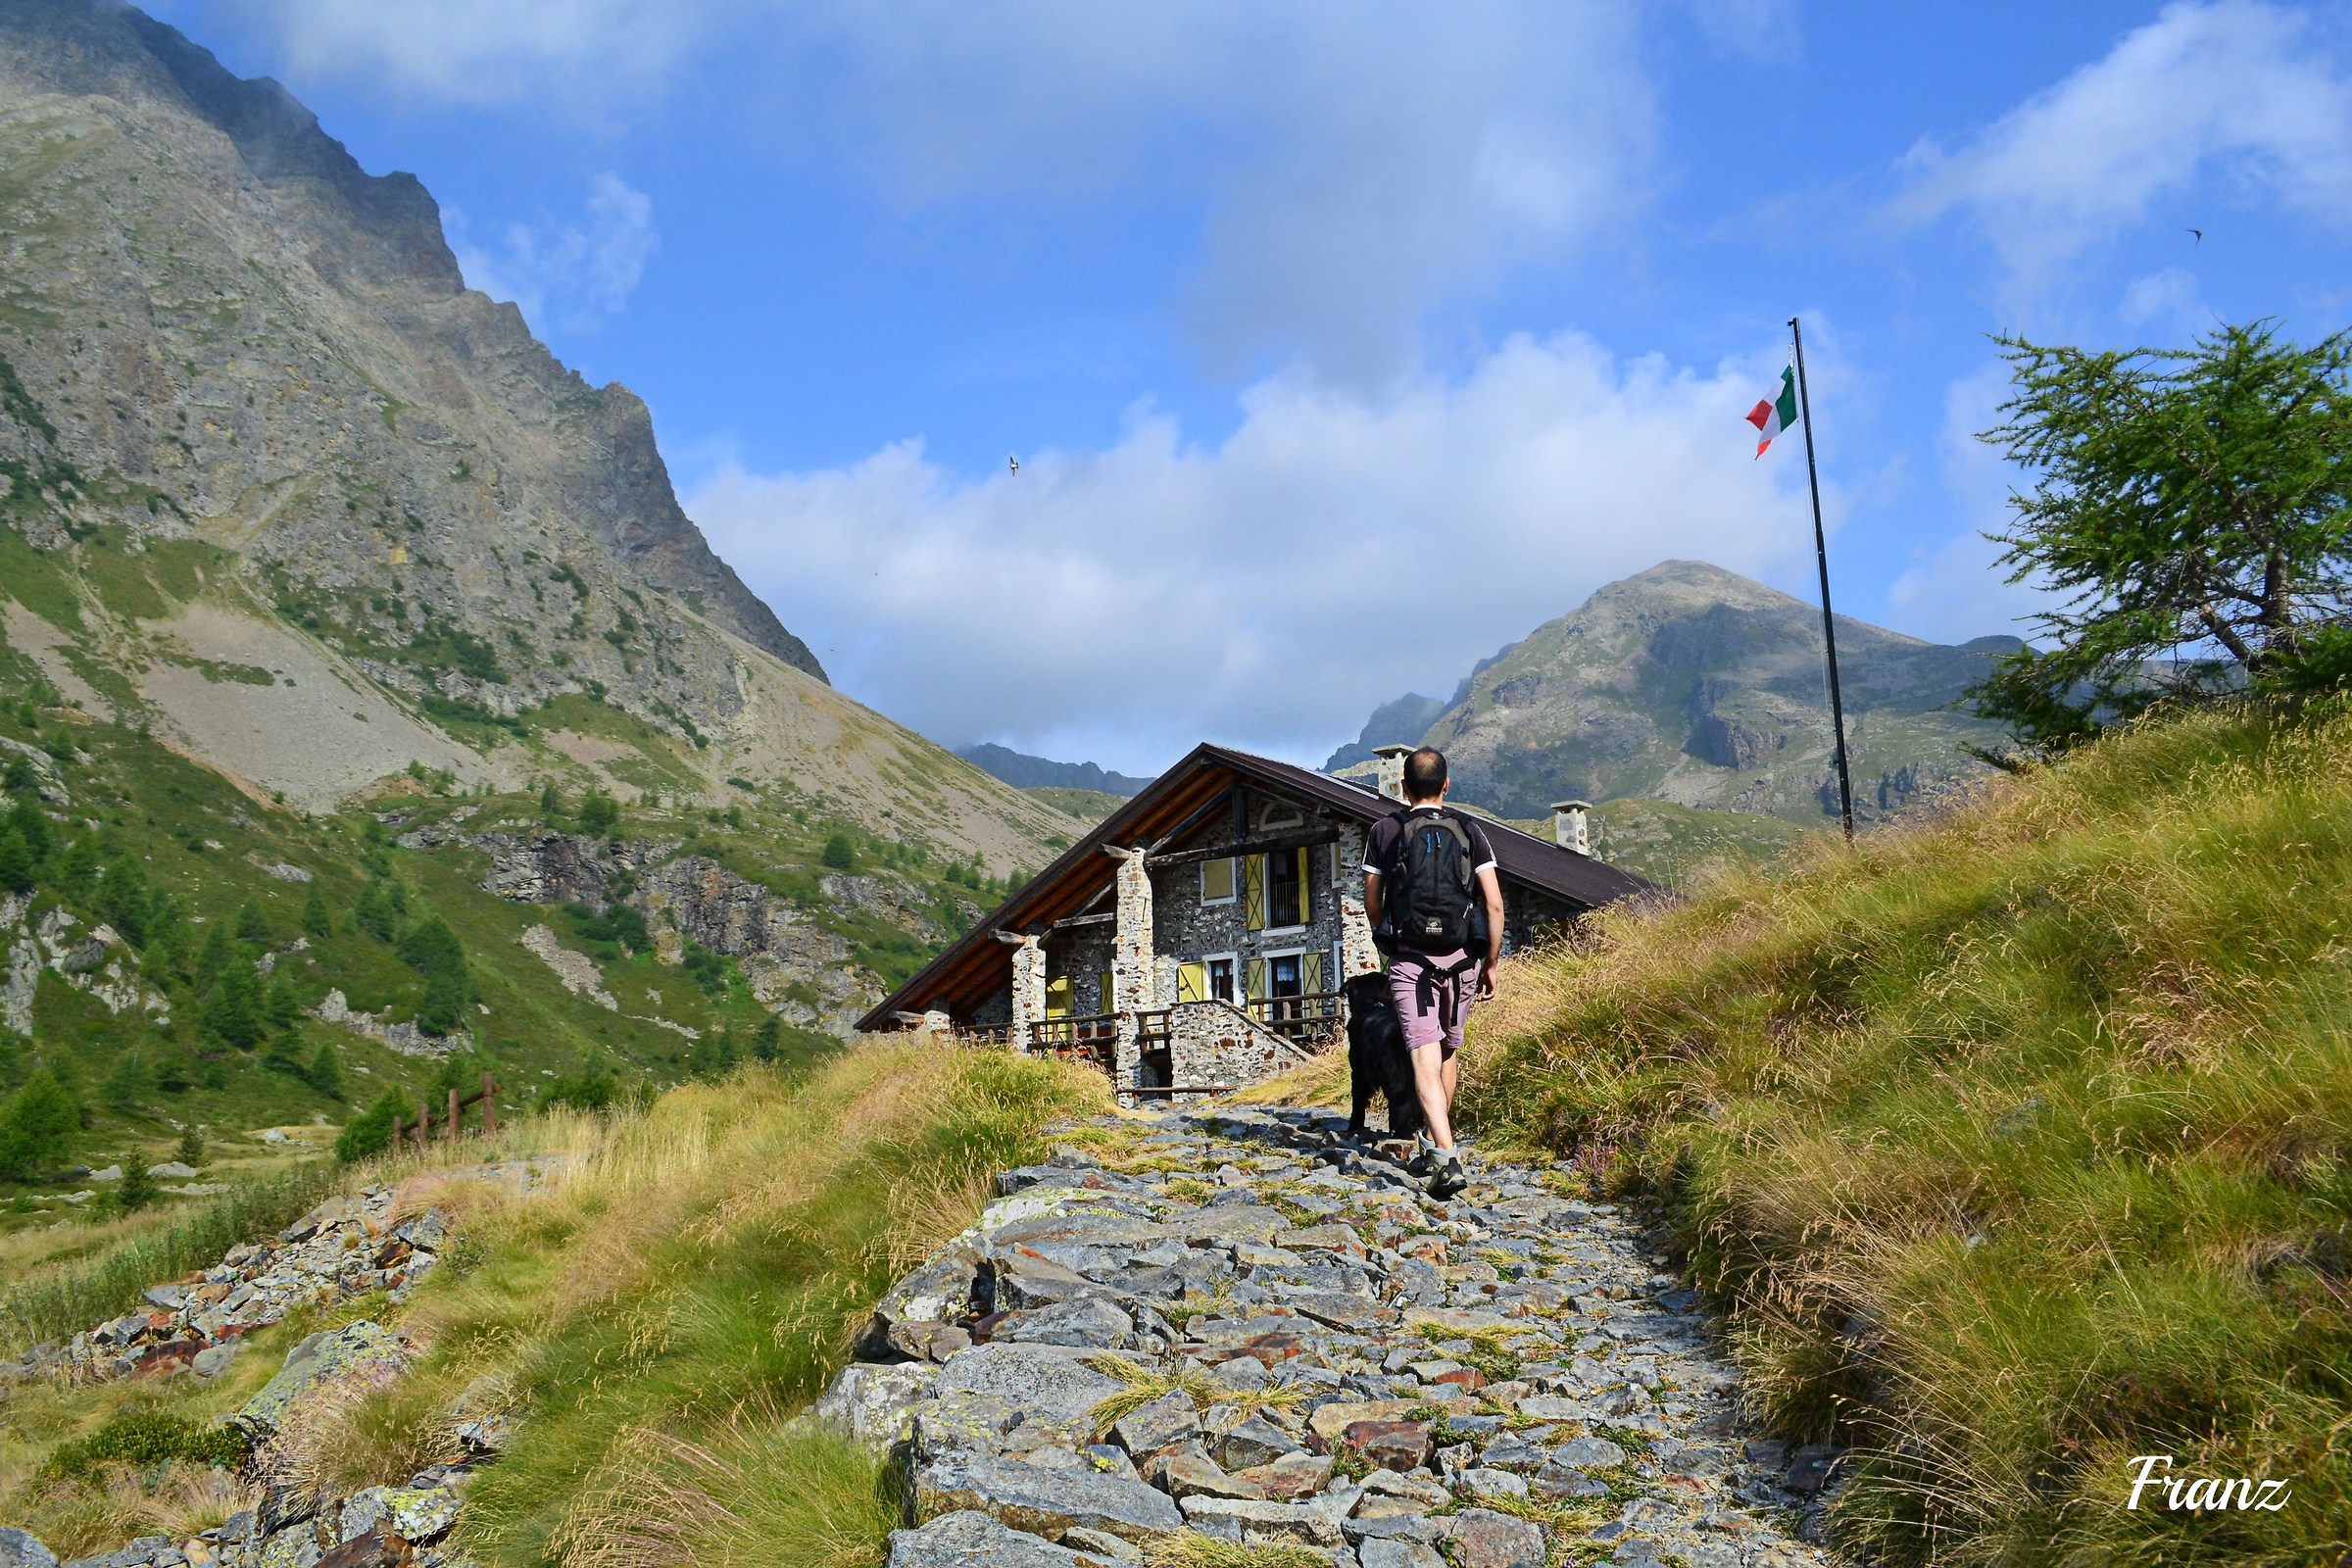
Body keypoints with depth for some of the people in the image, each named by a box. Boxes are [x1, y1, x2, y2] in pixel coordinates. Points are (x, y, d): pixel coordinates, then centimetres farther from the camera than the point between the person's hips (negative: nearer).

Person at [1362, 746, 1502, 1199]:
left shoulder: (1384, 832, 2)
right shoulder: (1469, 831, 4)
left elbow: (1372, 905, 6)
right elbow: (1494, 903, -1)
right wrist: (1490, 964, 8)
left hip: (1409, 958, -2)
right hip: (1461, 958, 2)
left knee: (1425, 1057, -8)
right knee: (1448, 1053, 20)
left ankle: (1447, 1158, -23)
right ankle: (1434, 1148, 31)